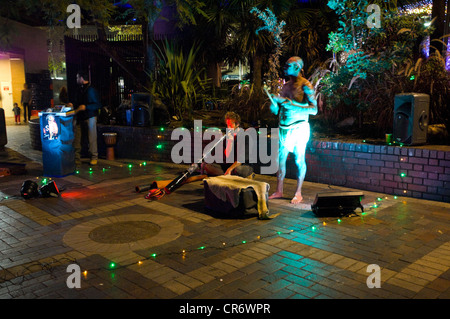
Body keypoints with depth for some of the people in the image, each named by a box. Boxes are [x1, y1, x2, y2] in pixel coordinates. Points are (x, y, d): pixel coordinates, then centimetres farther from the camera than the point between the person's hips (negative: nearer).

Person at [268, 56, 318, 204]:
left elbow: (314, 109, -16)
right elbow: (276, 110, 17)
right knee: (280, 159, 7)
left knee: (299, 160, 1)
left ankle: (298, 193, 11)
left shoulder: (305, 86, -7)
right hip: (284, 128, 6)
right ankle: (279, 191, 18)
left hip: (298, 128, -6)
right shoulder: (285, 86, 13)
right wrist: (275, 102, -5)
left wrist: (293, 106, -25)